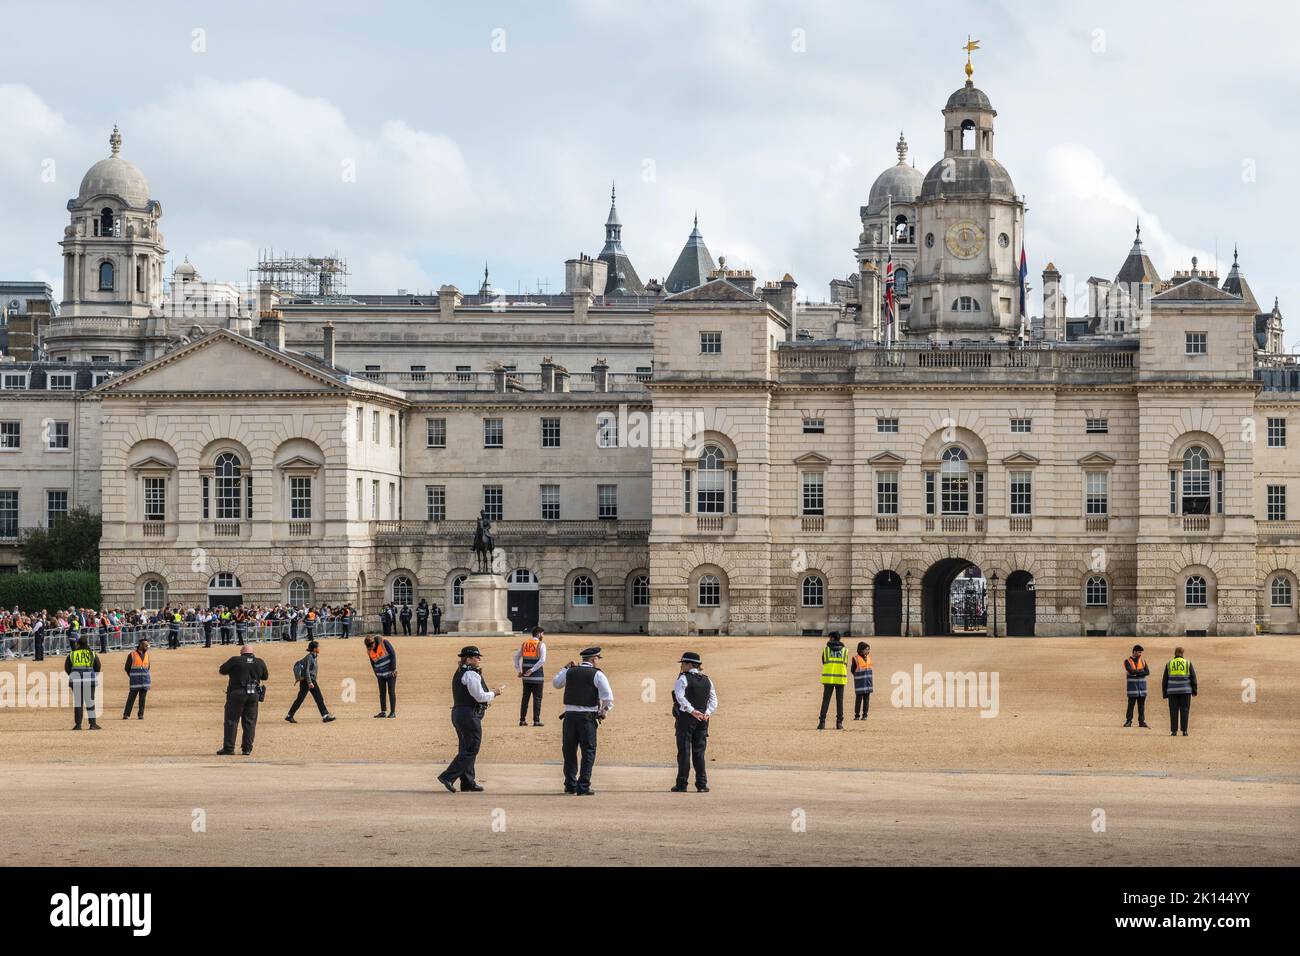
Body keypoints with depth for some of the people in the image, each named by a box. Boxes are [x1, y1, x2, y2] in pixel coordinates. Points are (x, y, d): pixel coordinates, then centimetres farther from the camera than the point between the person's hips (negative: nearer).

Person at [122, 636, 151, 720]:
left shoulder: (146, 654, 11)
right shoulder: (132, 655, -3)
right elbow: (127, 668, 4)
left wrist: (146, 676, 14)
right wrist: (132, 677, 8)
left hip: (145, 680, 4)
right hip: (135, 681, -4)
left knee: (142, 698, 3)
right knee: (131, 697, -4)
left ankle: (140, 714, 9)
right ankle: (126, 714, 1)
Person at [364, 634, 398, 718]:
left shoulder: (384, 642, -15)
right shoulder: (369, 651, 0)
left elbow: (393, 654, -14)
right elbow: (373, 663, 11)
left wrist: (393, 668, -15)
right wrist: (376, 674, 9)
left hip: (391, 672, -4)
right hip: (381, 675, 4)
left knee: (391, 692, -4)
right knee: (382, 693, 1)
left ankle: (393, 712, -2)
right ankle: (383, 712, 4)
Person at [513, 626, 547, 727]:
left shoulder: (524, 644, 10)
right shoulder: (541, 644, -6)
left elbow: (516, 657, 11)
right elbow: (542, 660, -17)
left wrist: (518, 671, 10)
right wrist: (532, 670, -15)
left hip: (526, 676, 5)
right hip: (537, 676, -5)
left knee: (525, 697, 12)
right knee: (537, 698, 3)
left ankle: (522, 720, 12)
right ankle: (536, 720, 2)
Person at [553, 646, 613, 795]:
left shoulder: (569, 672, 6)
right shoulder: (597, 674, -5)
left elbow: (556, 684, 26)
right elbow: (608, 698, -13)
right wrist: (603, 712, 3)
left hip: (570, 715, 4)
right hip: (588, 717, -4)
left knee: (570, 751, 15)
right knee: (588, 752, 3)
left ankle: (570, 784, 20)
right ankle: (583, 786, -2)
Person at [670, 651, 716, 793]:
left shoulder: (683, 678, -6)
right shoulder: (706, 680, 13)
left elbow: (680, 697, -20)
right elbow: (714, 700, 9)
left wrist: (692, 711, -19)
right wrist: (707, 713, -1)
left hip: (686, 718, -5)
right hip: (702, 720, 5)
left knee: (684, 751, -2)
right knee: (699, 752, 8)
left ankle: (682, 784, -2)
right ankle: (702, 784, 4)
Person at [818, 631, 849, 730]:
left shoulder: (826, 649, 2)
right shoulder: (845, 650, 5)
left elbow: (824, 663, 7)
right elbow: (846, 665, 8)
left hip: (828, 678, -1)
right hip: (841, 678, 1)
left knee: (825, 700, 1)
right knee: (839, 700, 7)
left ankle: (822, 722, -6)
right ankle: (839, 722, 6)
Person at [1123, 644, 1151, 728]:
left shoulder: (1142, 661, 12)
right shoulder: (1127, 661, 0)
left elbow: (1147, 672, 0)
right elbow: (1131, 671, -17)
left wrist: (1136, 673, -13)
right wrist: (1141, 671, -10)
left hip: (1142, 686, 4)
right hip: (1132, 686, -4)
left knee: (1141, 705, 4)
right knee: (1131, 704, -4)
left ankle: (1141, 721, 8)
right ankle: (1128, 721, 2)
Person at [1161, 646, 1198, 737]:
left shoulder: (1169, 664, 6)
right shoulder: (1188, 663, 3)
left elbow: (1164, 680, 8)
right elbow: (1193, 678, 3)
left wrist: (1164, 693, 13)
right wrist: (1194, 691, 8)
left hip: (1172, 691, 1)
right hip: (1185, 691, -1)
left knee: (1173, 711, 3)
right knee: (1184, 710, 2)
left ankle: (1174, 731, 1)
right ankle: (1184, 731, -1)